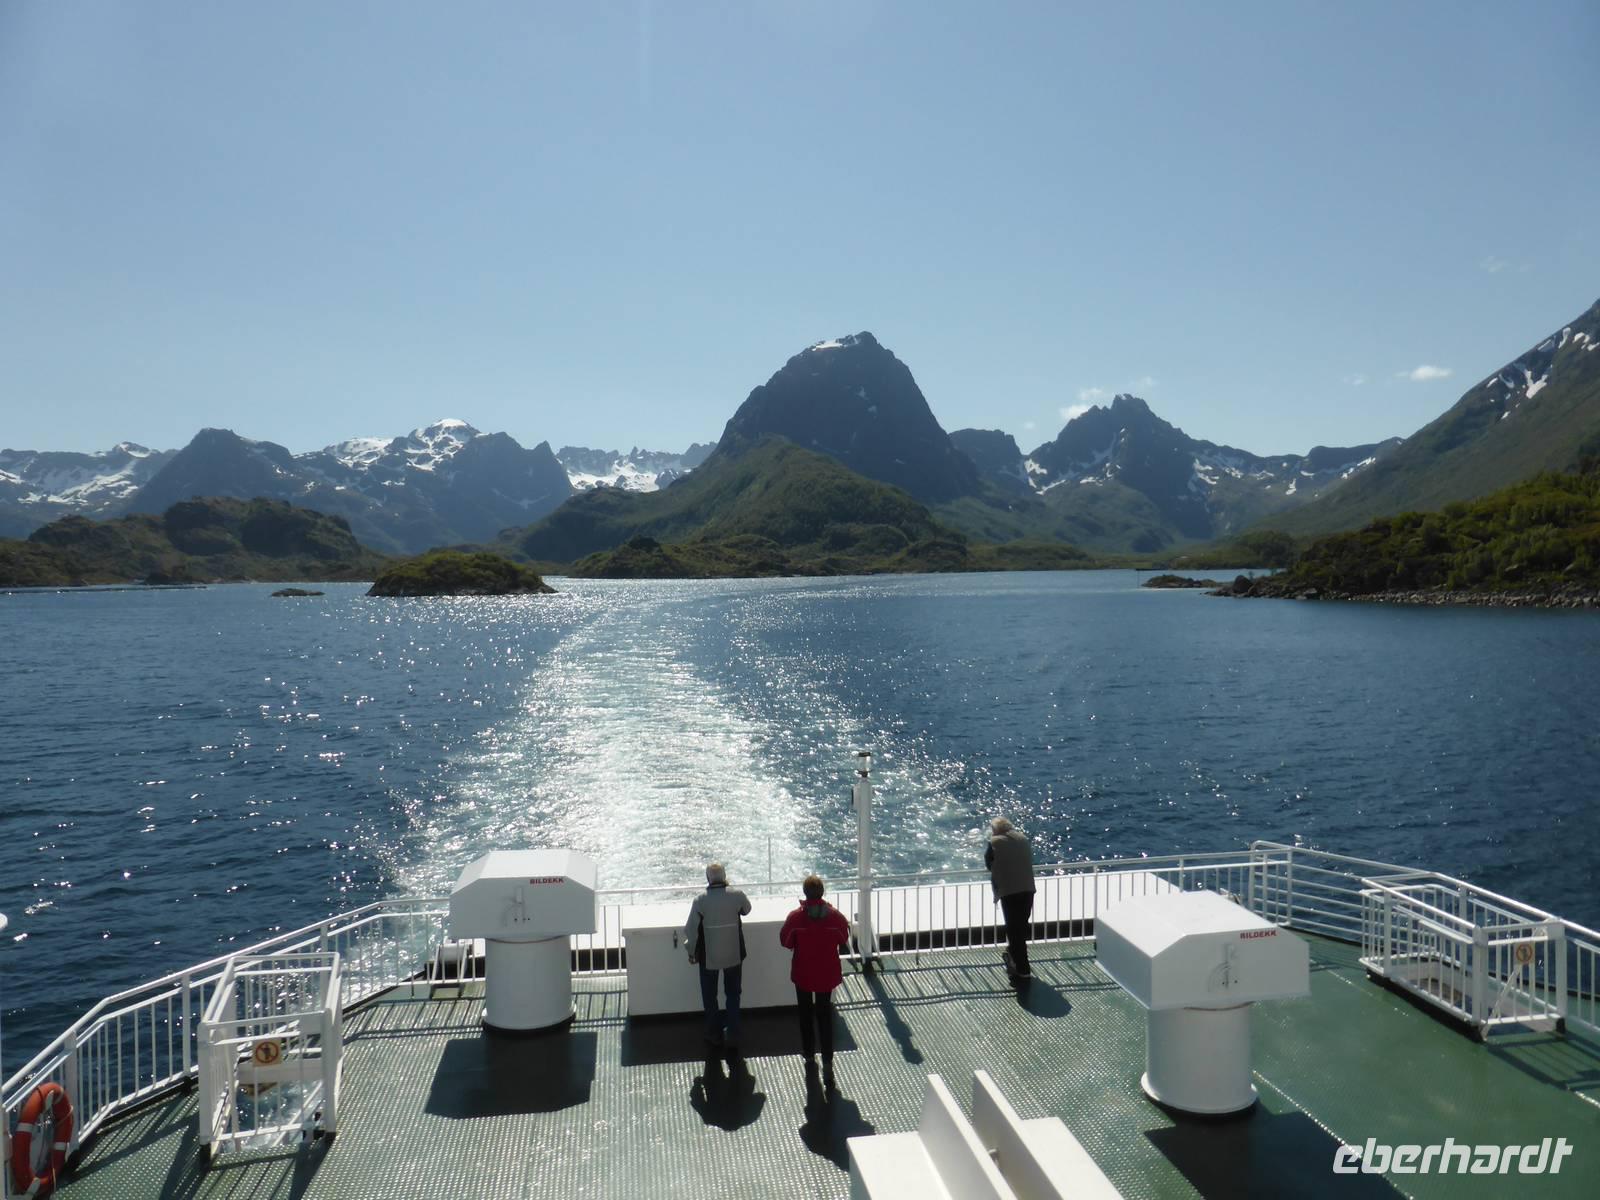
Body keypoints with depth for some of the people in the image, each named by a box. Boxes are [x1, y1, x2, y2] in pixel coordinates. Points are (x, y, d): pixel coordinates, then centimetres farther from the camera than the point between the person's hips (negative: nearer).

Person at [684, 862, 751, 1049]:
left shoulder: (701, 900, -16)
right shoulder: (737, 895, -12)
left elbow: (691, 928, -11)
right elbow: (747, 909, 10)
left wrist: (691, 952, 4)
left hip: (708, 956, -1)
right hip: (734, 954, 2)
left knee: (709, 996, 17)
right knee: (733, 994, 17)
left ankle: (715, 1035, 26)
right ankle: (732, 1037, 19)